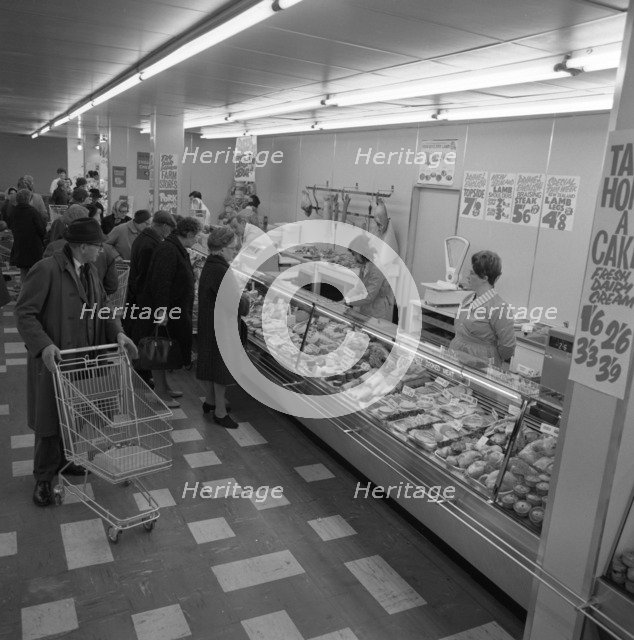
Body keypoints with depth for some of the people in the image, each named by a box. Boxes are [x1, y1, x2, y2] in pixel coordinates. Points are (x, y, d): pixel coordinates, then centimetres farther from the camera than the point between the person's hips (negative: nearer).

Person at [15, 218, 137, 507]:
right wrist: (44, 345, -30)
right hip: (52, 360, -7)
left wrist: (117, 332, -4)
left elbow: (100, 307, 12)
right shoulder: (46, 270, -18)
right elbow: (24, 312, -17)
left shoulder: (89, 271, 7)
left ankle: (65, 460, 39)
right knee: (50, 420, 7)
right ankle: (44, 477, 23)